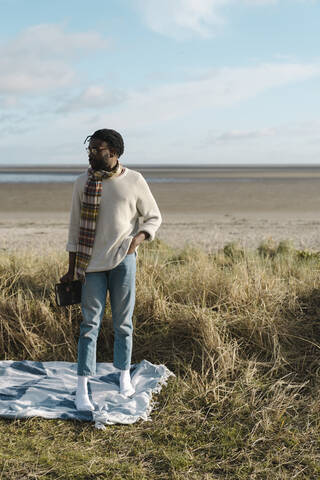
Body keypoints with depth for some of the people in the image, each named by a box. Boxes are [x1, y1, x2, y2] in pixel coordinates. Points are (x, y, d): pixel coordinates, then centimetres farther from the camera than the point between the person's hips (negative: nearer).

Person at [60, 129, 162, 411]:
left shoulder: (135, 181, -3)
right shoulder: (82, 183, 0)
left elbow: (154, 217, 7)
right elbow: (76, 227, 5)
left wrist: (138, 238, -13)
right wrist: (71, 269, 5)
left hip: (123, 260, 0)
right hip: (92, 262, 0)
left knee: (123, 321, 9)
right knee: (90, 323, -1)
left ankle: (124, 376, 27)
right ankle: (82, 389, 5)